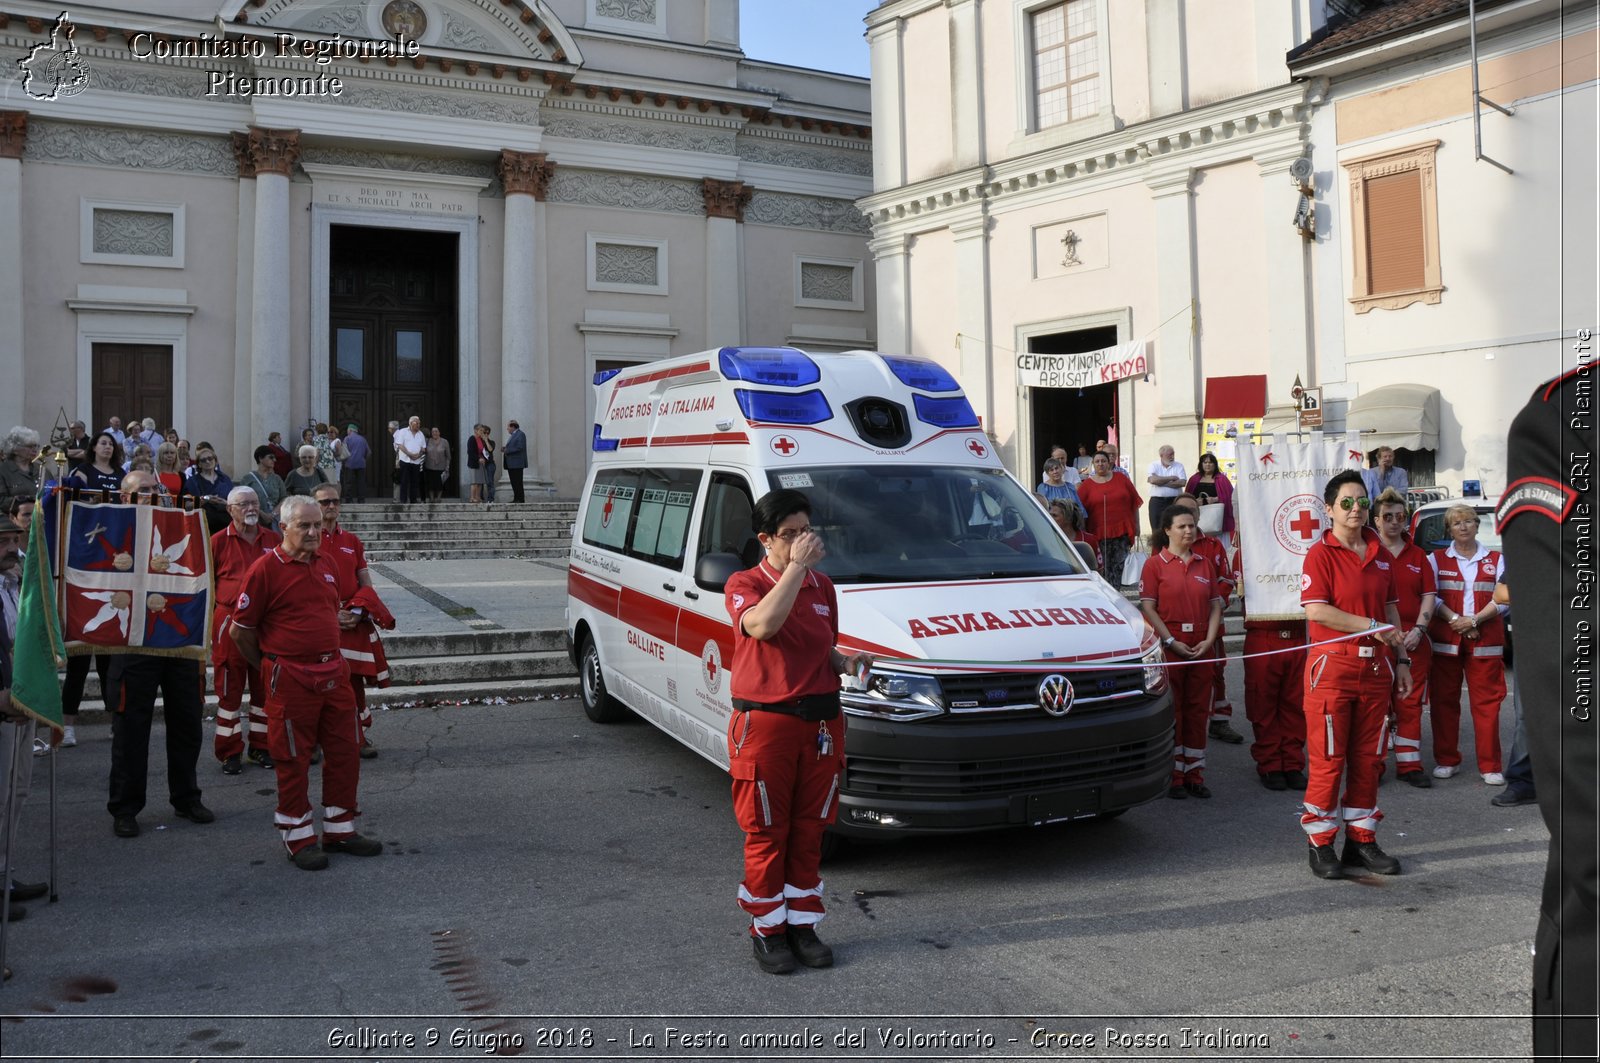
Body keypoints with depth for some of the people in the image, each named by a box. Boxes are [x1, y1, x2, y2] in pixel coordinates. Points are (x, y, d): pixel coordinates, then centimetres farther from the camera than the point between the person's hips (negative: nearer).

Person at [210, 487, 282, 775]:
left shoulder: (273, 539, 8)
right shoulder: (218, 541, -1)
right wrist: (213, 612, -1)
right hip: (230, 622, -3)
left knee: (264, 687, 9)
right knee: (229, 689, 2)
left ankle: (260, 747, 21)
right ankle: (230, 752, 11)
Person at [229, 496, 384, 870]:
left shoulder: (327, 565, 9)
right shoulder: (266, 569, -10)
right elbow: (241, 631, -6)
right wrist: (270, 667, 3)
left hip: (333, 673, 6)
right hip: (290, 679, -6)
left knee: (345, 750, 10)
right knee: (293, 758, 3)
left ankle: (340, 828, 23)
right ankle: (298, 837, 16)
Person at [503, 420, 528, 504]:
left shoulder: (520, 434, -9)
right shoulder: (512, 435, 21)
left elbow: (520, 447, -19)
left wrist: (507, 450, -15)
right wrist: (505, 449, 6)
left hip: (517, 464, -10)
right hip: (511, 464, 10)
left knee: (518, 482, -9)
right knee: (514, 482, 9)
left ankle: (520, 499, -8)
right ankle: (516, 499, 12)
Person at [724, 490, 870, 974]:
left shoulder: (822, 585, 11)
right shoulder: (744, 584, -7)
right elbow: (763, 625, -30)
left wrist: (847, 662, 0)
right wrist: (797, 566, -26)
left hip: (822, 722, 5)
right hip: (764, 724, -5)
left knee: (809, 830, 12)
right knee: (766, 833, 5)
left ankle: (802, 924, 25)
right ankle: (768, 930, 19)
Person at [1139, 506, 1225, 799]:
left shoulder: (1205, 564, 11)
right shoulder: (1155, 564, -2)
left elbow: (1215, 605, 9)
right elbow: (1148, 607, -7)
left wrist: (1209, 640, -5)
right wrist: (1171, 641, -13)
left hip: (1201, 647, 4)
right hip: (1168, 645, -4)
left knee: (1198, 711, 7)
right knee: (1170, 711, 0)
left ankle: (1194, 775, 16)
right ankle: (1173, 777, 8)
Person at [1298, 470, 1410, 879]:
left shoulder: (1380, 554, 14)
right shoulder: (1320, 554, -6)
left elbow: (1391, 610, 20)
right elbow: (1316, 610, -15)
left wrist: (1400, 659, 15)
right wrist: (1372, 626, -13)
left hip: (1375, 667, 6)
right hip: (1333, 665, -6)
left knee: (1368, 757, 10)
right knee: (1328, 758, -2)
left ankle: (1361, 840, 20)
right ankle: (1321, 843, 7)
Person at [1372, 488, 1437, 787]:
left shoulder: (1418, 555, 13)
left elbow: (1428, 595, 9)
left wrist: (1418, 630, -5)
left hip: (1413, 640, 4)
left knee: (1411, 703, 6)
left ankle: (1409, 764, 13)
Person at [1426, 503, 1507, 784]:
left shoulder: (1495, 560, 9)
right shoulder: (1437, 559, 8)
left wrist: (1474, 620, -13)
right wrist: (1455, 619, -15)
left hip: (1485, 642, 0)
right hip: (1445, 641, 0)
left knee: (1487, 703, -1)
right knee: (1444, 700, 3)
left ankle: (1490, 766, 4)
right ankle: (1447, 760, 14)